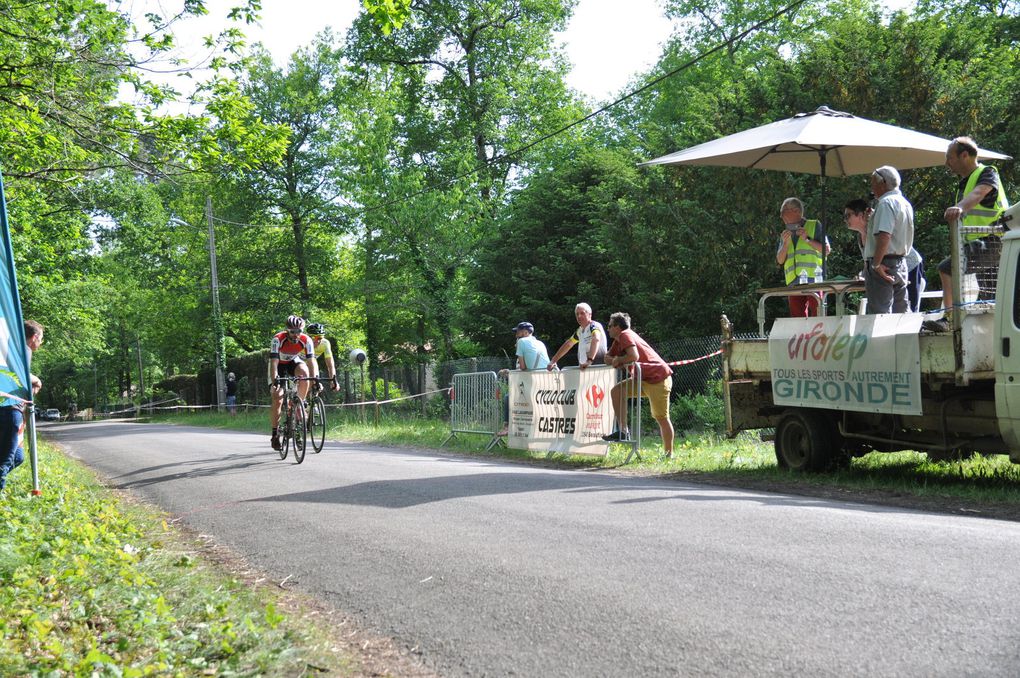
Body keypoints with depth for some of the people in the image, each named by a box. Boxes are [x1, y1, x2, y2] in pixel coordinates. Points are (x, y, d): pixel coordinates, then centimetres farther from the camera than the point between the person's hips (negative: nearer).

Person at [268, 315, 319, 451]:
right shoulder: (278, 339, -33)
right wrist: (274, 382, -48)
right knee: (277, 400, -14)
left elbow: (311, 361, -29)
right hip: (279, 365, -2)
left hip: (294, 361, 2)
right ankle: (275, 433, -2)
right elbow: (273, 362, -37)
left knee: (304, 374, -34)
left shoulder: (306, 340, -26)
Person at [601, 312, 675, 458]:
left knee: (661, 417, -3)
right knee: (617, 391, -3)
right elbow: (607, 359, 17)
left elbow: (634, 356, -29)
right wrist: (620, 362, -5)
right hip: (643, 379, 9)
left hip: (658, 378, -9)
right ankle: (623, 431, -6)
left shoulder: (625, 335, -14)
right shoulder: (618, 340, 15)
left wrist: (618, 360, -11)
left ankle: (669, 453, 6)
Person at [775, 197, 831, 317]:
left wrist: (807, 239, -6)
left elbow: (826, 250, 2)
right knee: (797, 318, 1)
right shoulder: (786, 234, 21)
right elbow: (780, 260, 14)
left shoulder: (815, 226, 9)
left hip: (814, 280, -4)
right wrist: (785, 243, -1)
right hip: (794, 283, 4)